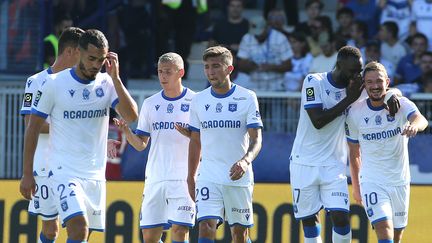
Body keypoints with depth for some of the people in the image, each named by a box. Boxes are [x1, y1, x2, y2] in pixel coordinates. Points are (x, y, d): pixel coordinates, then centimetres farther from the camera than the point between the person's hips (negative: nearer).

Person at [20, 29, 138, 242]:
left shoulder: (107, 83, 3)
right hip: (64, 171, -4)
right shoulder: (54, 83, -6)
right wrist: (27, 174, -3)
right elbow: (33, 129, 0)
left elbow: (131, 116, -10)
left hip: (95, 174, 4)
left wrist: (115, 77, -14)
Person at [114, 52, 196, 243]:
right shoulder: (150, 104, 11)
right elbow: (140, 145, 12)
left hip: (184, 178, -4)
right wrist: (126, 131, -8)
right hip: (155, 178, 4)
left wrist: (189, 134, -19)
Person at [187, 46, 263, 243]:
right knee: (206, 227, -15)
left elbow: (256, 140, -9)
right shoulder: (199, 100, 6)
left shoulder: (247, 98, -4)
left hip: (239, 177, -1)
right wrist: (190, 177, 13)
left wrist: (246, 161, -28)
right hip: (208, 177, 1)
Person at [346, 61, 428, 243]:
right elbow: (354, 154, 6)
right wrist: (355, 186, 12)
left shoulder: (401, 104, -9)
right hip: (372, 181, -1)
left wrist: (415, 125, -56)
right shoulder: (355, 113, -5)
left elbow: (421, 120, -32)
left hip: (400, 180, 1)